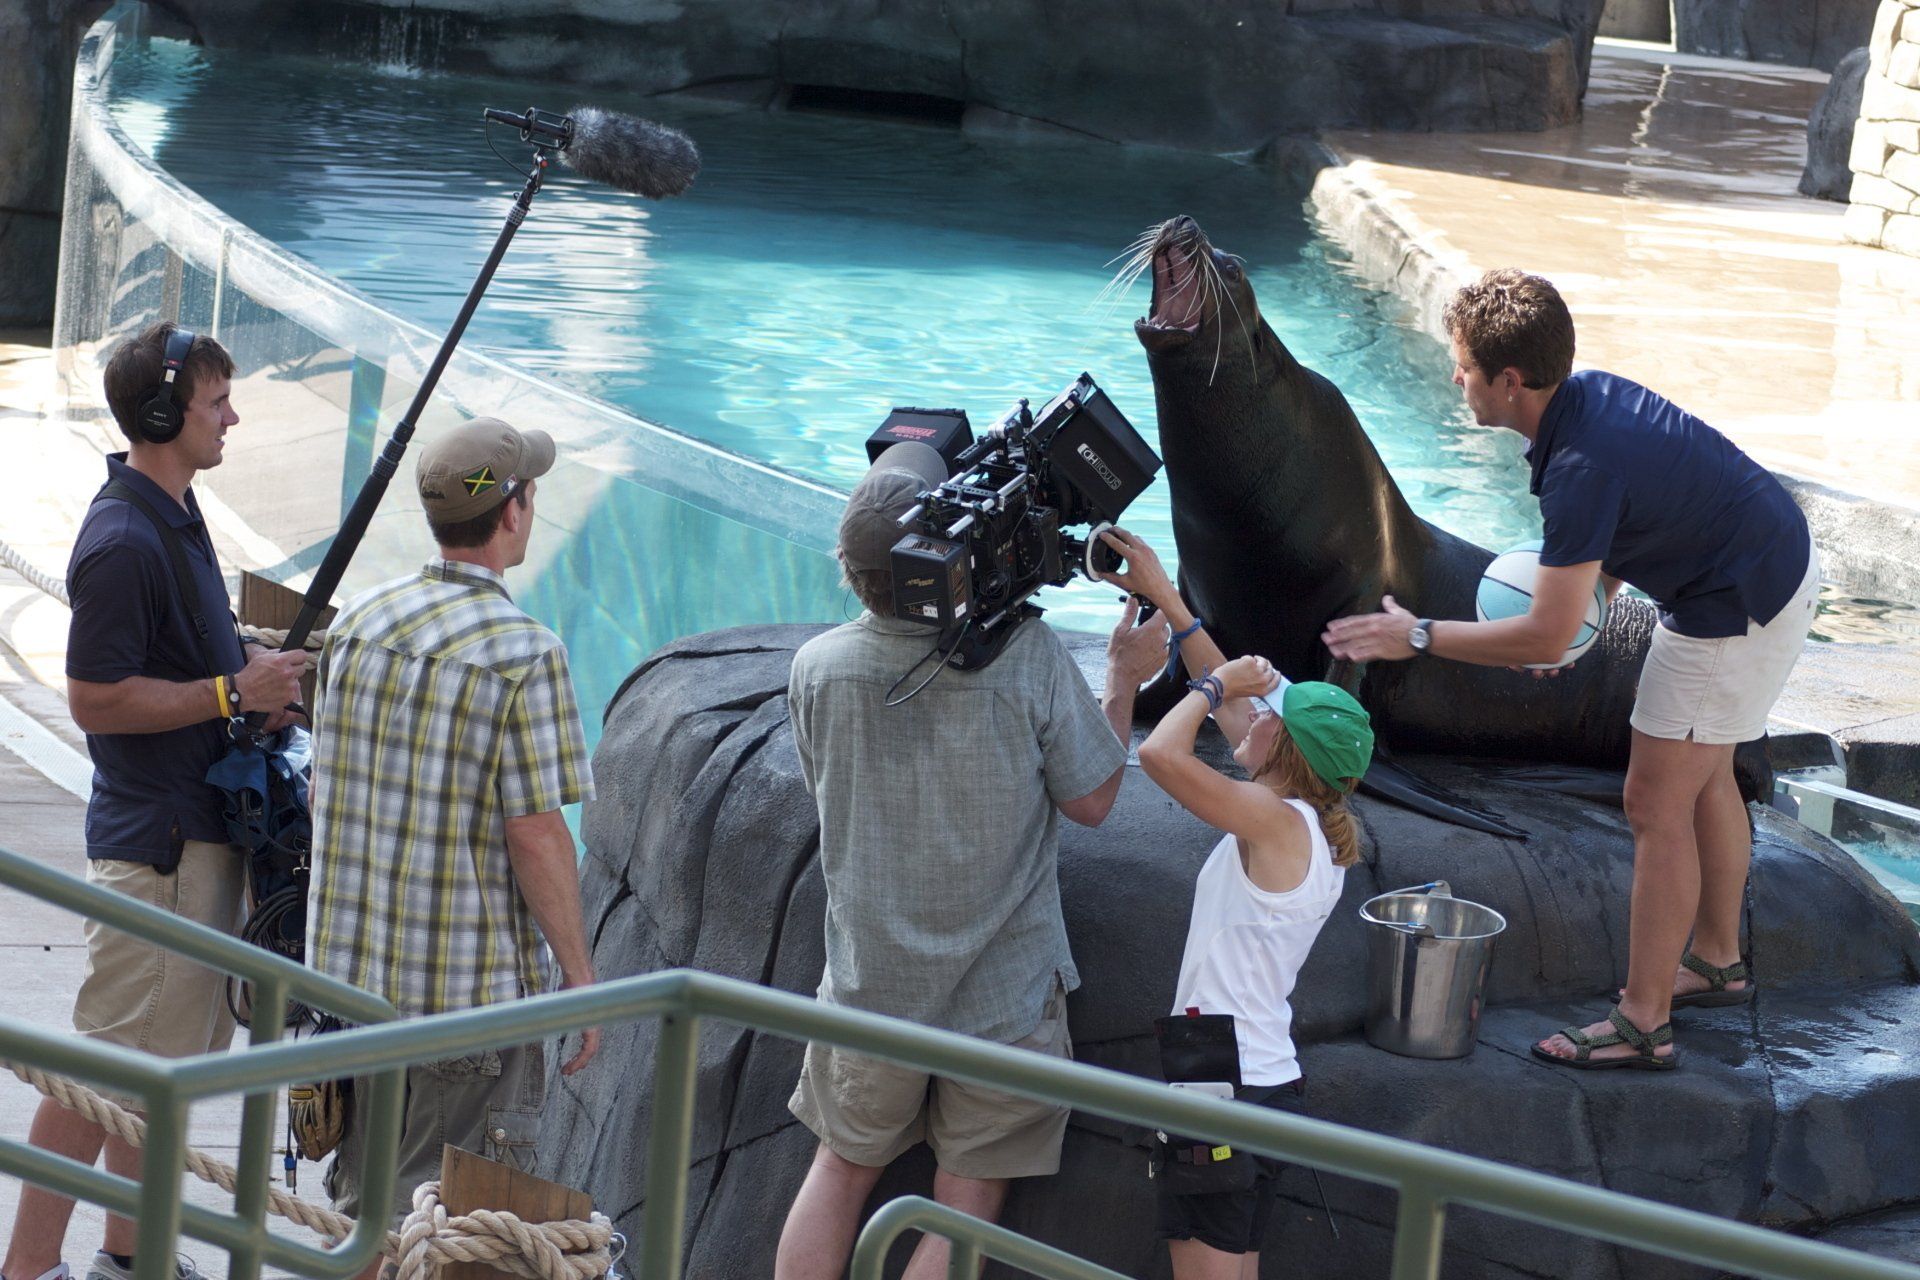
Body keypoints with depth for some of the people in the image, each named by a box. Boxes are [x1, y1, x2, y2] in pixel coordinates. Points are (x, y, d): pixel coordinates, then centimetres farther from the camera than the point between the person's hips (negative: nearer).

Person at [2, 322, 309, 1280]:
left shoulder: (174, 510, 11)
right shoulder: (122, 543, -21)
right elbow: (96, 699, -21)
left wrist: (258, 674, 8)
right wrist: (235, 692, -19)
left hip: (198, 831, 10)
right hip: (155, 841, -10)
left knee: (170, 1052, 17)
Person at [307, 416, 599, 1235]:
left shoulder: (357, 622, 3)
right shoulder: (524, 654, -16)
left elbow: (329, 790, 12)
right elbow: (535, 835, -17)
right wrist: (580, 973, -7)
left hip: (351, 967, 6)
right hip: (473, 985, -6)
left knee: (363, 1202, 18)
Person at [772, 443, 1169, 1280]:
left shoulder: (818, 667, -13)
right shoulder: (1028, 657, -21)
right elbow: (1091, 801, -8)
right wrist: (1124, 680, 5)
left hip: (868, 983, 2)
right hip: (1001, 992, -2)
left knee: (842, 1167, 21)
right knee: (966, 1196, 11)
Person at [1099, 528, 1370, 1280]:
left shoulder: (1277, 822, -15)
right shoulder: (1317, 834, 11)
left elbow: (1161, 753, -28)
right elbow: (1234, 704, 20)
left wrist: (1218, 685, -9)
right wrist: (1165, 599, 23)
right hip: (1271, 1084, 9)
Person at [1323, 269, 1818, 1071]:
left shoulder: (1582, 466, -30)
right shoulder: (1590, 396, -1)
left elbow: (1547, 638, -27)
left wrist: (1418, 637, -19)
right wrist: (1574, 613, 13)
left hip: (1736, 612, -10)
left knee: (1657, 804, -4)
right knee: (1704, 779, 24)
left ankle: (1643, 1025, 2)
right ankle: (1717, 960, 39)